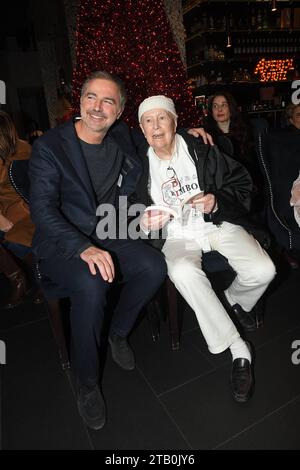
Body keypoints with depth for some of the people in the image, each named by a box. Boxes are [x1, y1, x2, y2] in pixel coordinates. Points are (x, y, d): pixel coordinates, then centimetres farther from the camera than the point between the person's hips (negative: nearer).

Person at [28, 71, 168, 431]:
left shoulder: (121, 138, 6)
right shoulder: (49, 147, -10)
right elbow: (42, 209, -18)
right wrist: (83, 248, -32)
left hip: (107, 238, 5)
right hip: (61, 244, -4)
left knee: (154, 266, -21)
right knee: (91, 285, -34)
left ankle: (118, 332, 8)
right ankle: (87, 382, -7)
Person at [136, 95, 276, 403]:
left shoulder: (202, 150, -3)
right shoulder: (139, 162, 0)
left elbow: (242, 184, 0)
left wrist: (217, 202, -19)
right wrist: (145, 222, -13)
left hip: (217, 224, 1)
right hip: (176, 234, 0)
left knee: (262, 270, -22)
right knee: (183, 273, -35)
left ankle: (236, 300, 18)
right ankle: (238, 350, -16)